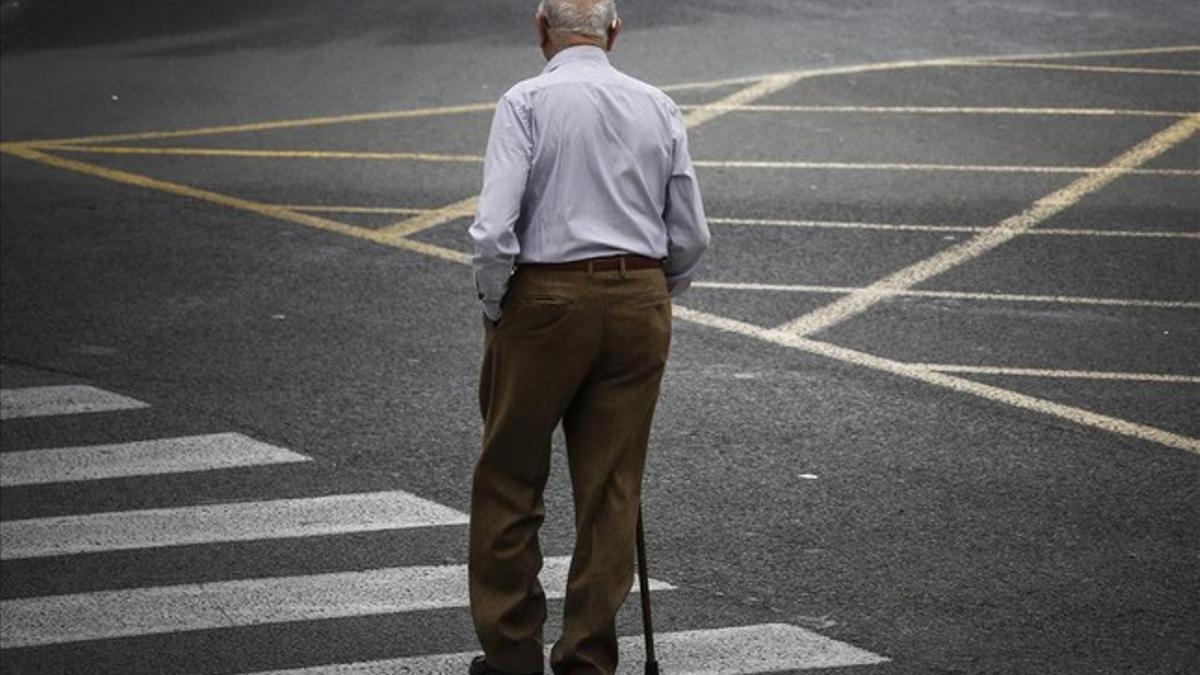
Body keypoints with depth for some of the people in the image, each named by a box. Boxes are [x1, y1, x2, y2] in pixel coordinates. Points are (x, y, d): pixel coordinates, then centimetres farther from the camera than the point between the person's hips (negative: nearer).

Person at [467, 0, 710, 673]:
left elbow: (496, 228, -15)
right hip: (640, 302, 4)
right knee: (612, 491, 8)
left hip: (546, 300, -3)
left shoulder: (527, 102, -7)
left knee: (510, 483, 10)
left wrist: (496, 310, -1)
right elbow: (691, 236, 7)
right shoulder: (659, 107, 5)